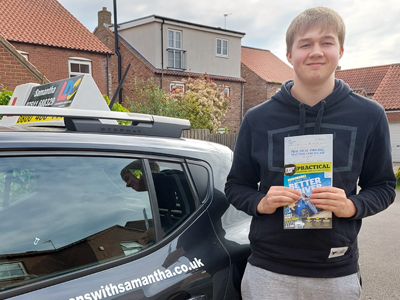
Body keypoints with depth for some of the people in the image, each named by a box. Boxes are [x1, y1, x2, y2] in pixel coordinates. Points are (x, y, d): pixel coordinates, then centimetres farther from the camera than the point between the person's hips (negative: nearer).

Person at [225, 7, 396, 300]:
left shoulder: (369, 116, -2)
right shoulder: (257, 118, -2)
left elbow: (383, 186, 5)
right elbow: (236, 186, 5)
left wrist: (352, 206, -15)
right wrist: (261, 203, -15)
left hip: (338, 273, 1)